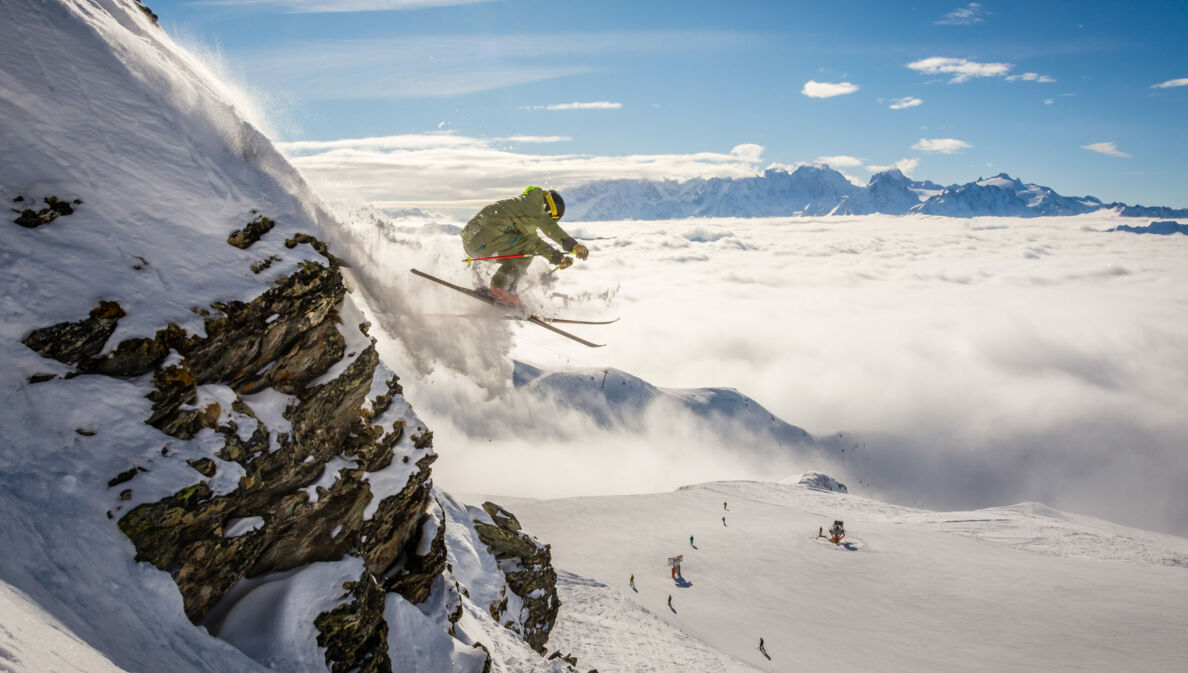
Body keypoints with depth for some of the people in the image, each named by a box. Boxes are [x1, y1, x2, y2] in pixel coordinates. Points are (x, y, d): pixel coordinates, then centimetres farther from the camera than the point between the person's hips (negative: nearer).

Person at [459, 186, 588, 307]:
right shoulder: (529, 203, -4)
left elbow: (535, 239, 30)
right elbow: (548, 226, -17)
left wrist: (557, 257, 20)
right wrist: (573, 245, -24)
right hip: (481, 240, -10)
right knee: (528, 248, -9)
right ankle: (499, 287, -10)